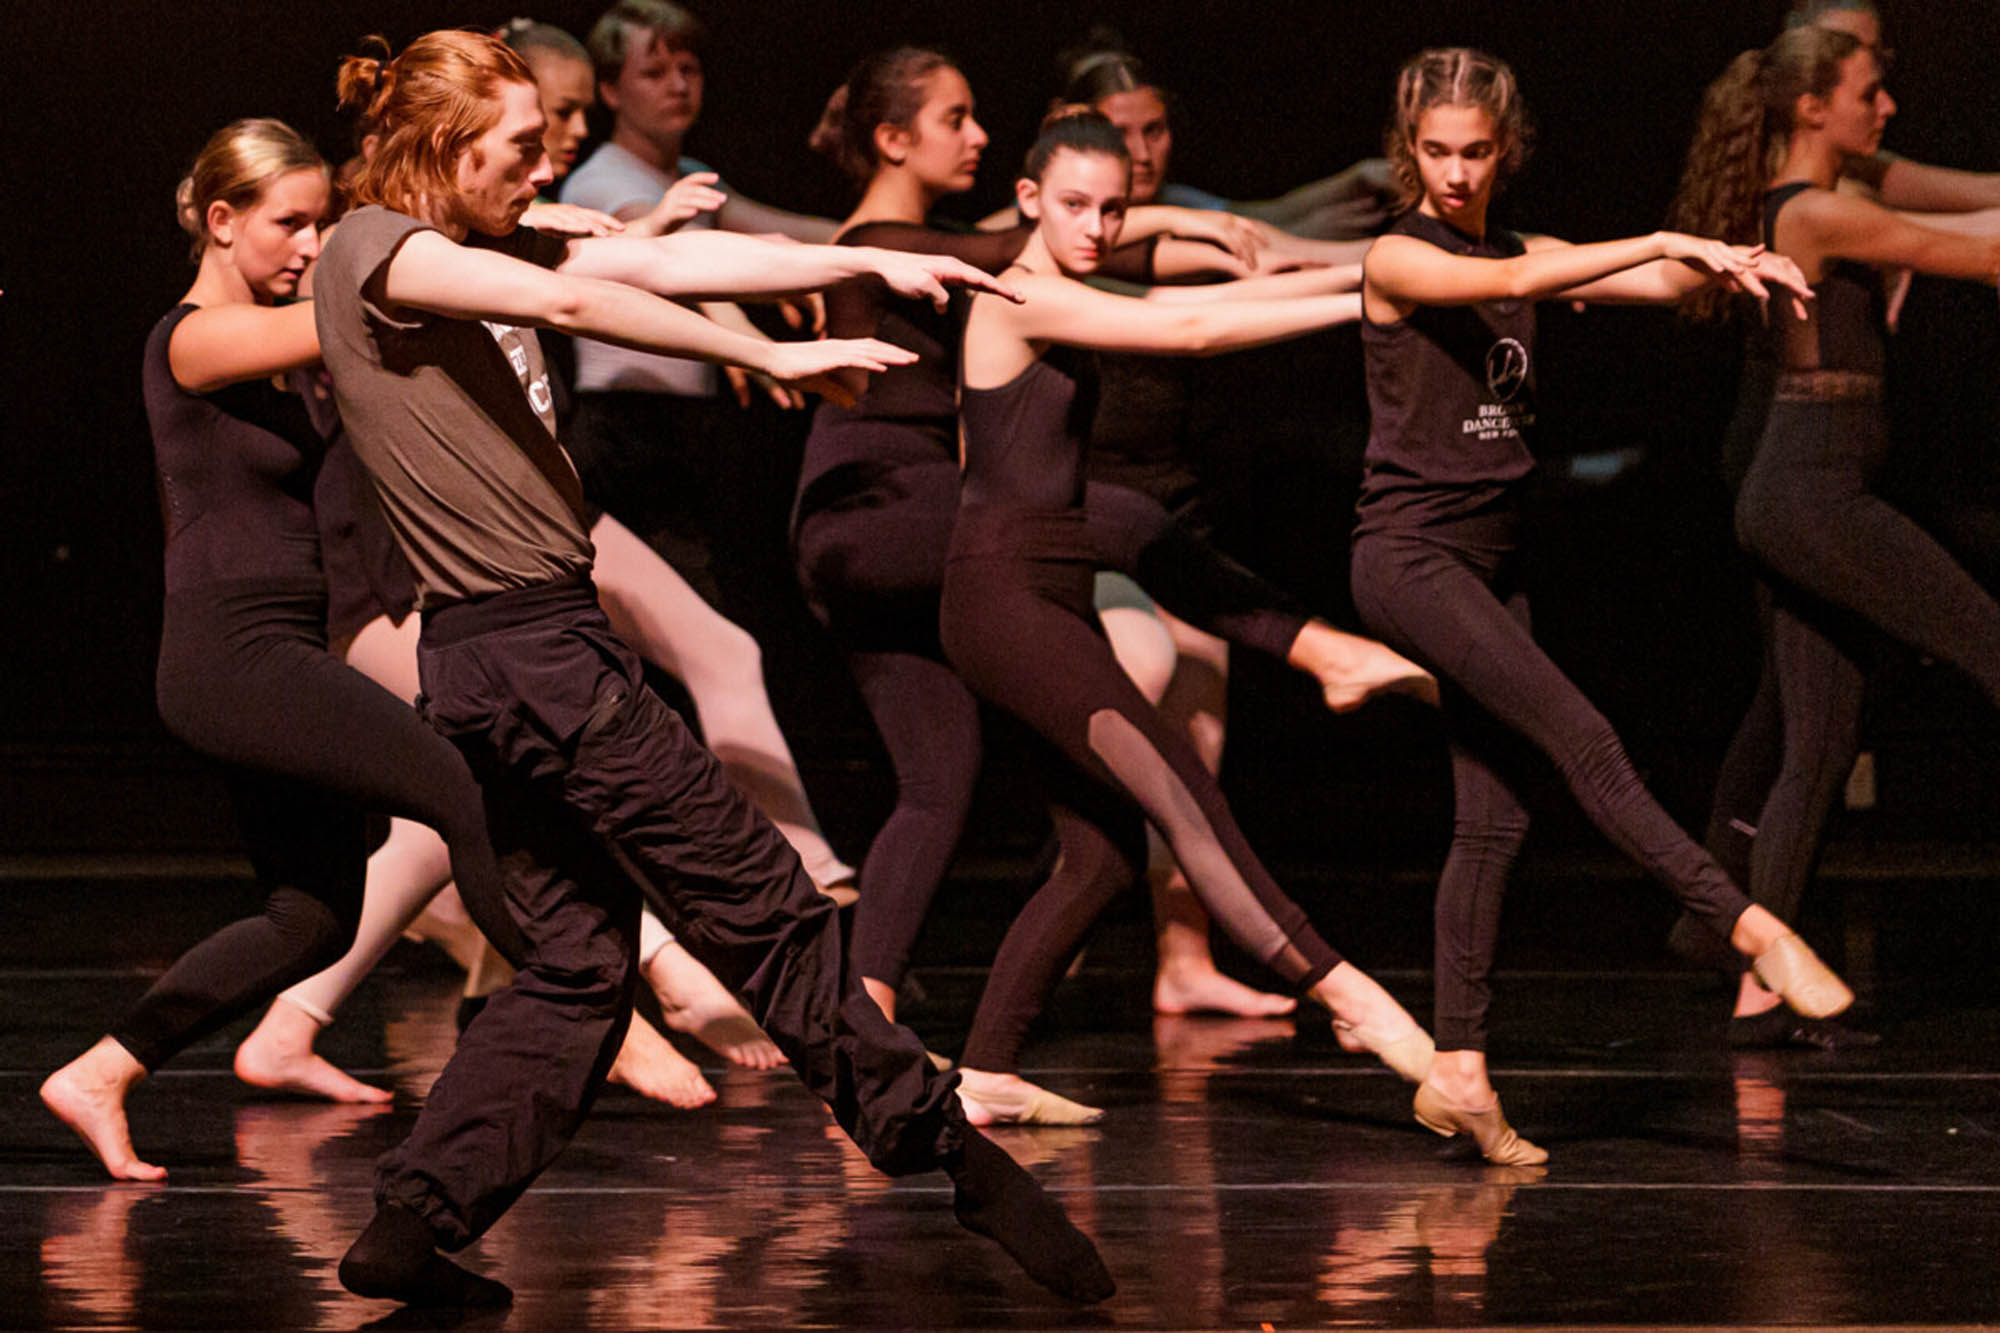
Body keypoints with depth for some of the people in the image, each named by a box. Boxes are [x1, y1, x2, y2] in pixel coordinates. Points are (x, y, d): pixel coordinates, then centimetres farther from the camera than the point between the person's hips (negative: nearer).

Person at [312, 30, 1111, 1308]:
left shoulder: (486, 251, 17)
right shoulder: (373, 249, -10)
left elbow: (667, 260, 14)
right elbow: (568, 301, -24)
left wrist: (874, 257, 9)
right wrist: (772, 356, -23)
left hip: (495, 667, 10)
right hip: (525, 641, -10)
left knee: (579, 963, 10)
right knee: (761, 903, -4)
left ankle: (411, 1228, 6)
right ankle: (944, 1145, 2)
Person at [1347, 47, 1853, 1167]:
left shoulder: (1527, 257, 12)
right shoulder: (1398, 259, -6)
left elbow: (1658, 284, 0)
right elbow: (1502, 283, -25)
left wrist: (1723, 262, -23)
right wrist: (1663, 240, -30)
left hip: (1492, 562, 7)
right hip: (1411, 556, -7)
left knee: (1497, 817, 3)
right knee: (1584, 741, -20)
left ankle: (1459, 1071, 5)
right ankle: (1753, 928, -24)